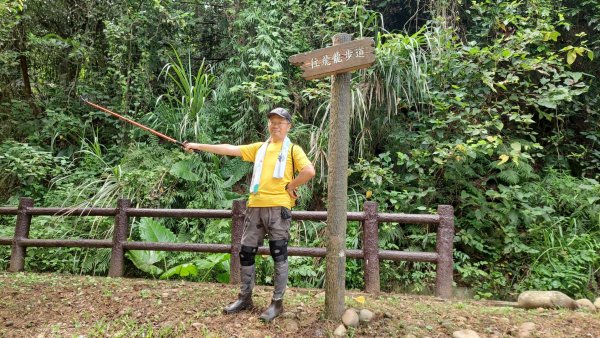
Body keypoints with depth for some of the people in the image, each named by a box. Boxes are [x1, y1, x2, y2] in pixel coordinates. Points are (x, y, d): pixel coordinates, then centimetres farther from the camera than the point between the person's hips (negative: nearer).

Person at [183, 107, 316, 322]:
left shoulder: (293, 149, 3)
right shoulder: (259, 148, 17)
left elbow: (309, 171, -12)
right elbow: (230, 149, 12)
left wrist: (290, 186, -7)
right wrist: (199, 146, 8)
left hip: (278, 207, -5)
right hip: (255, 207, 5)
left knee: (279, 255, -1)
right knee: (246, 252, 9)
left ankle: (277, 303, 11)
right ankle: (245, 298, 24)